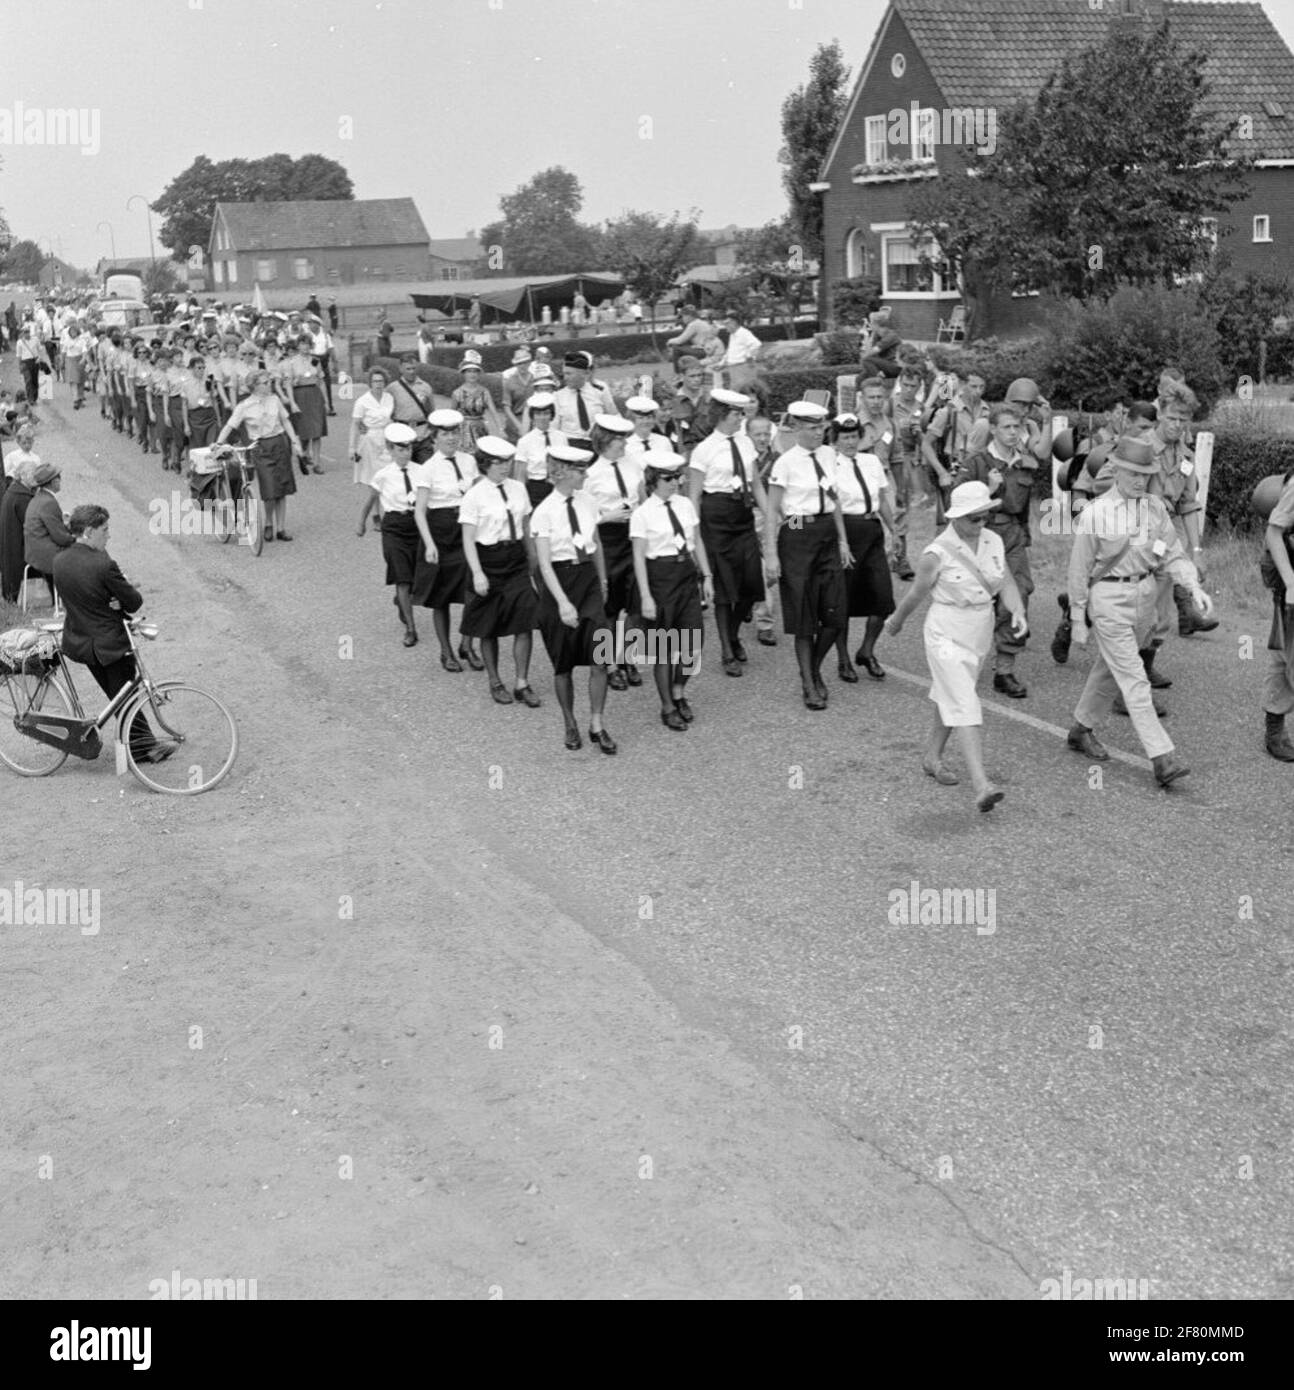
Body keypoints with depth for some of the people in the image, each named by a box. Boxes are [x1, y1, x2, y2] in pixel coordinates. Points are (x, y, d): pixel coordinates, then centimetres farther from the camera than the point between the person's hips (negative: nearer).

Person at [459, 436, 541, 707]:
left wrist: (532, 560, 14)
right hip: (488, 561, -4)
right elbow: (468, 539, -10)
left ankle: (522, 684, 6)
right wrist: (477, 573, -18)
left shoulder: (518, 489, 4)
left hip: (517, 560, 4)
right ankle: (494, 682, 24)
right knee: (489, 628, 8)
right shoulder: (475, 496, -10)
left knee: (525, 623, -5)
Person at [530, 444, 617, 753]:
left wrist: (603, 580, 20)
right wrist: (563, 602, -25)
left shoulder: (587, 503, 2)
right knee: (563, 664, 8)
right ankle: (570, 725, 24)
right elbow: (544, 563, -17)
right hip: (559, 582, -4)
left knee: (599, 660, -6)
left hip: (588, 579, 4)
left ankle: (596, 725, 6)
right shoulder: (544, 512, -13)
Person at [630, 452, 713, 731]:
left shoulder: (685, 505, 5)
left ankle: (679, 694, 27)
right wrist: (646, 596, -14)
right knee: (663, 649, 5)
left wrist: (707, 576, 9)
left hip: (687, 575, 4)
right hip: (660, 578, -4)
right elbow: (639, 557, -10)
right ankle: (668, 707, 21)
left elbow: (697, 542, 13)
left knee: (692, 648, 1)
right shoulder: (643, 514, -9)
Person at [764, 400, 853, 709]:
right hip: (797, 536, -5)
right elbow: (771, 510, -9)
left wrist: (843, 541, 13)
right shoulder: (786, 463, -10)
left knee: (834, 614, 3)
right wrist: (771, 554, -13)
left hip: (828, 533, 5)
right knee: (804, 615, 2)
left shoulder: (828, 454, 7)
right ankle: (809, 685, 13)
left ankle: (814, 669, 27)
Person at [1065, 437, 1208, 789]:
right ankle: (1162, 760, -12)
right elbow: (1079, 569, -6)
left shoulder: (1156, 508, 3)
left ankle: (1081, 729, 40)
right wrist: (1078, 619, -3)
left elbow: (1173, 554, 4)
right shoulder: (1095, 514, -12)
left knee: (1110, 670, 20)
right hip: (1109, 598, -6)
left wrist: (1194, 586, -14)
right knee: (1134, 681, -9)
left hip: (1145, 593, 6)